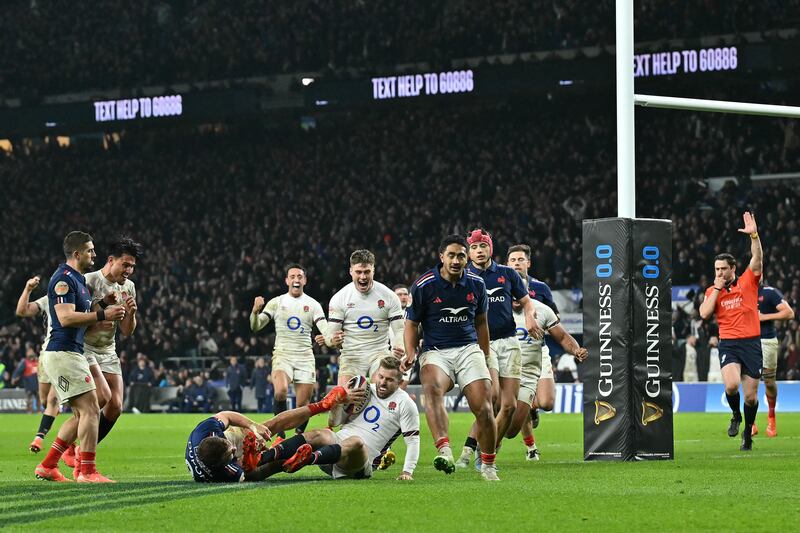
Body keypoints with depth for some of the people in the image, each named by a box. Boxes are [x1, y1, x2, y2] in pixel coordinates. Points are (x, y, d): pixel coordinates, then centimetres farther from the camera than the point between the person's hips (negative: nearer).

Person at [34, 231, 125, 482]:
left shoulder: (79, 280, 19)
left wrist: (108, 309, 9)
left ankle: (47, 466, 14)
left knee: (81, 415, 12)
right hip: (63, 354, -11)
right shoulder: (63, 278, -13)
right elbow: (66, 317, -23)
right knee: (90, 410, -12)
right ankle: (87, 471, -11)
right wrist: (102, 315, -23)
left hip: (72, 354, 11)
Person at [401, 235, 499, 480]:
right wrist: (411, 354, -11)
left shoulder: (476, 284, 6)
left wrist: (486, 359, 24)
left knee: (483, 408, -13)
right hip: (435, 352, -3)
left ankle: (488, 466, 8)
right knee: (432, 388, -36)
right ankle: (444, 451, -52)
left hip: (469, 349, 3)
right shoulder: (423, 285, -4)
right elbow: (412, 323, 5)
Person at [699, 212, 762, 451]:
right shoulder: (712, 291, 9)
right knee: (731, 384, -24)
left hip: (751, 342, 0)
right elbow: (704, 314, -6)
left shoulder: (747, 282, 4)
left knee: (751, 396, 1)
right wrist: (717, 289, -7)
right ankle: (735, 415, 7)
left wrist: (754, 235, -23)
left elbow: (757, 258, -10)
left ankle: (748, 431, 25)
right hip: (728, 343, 0)